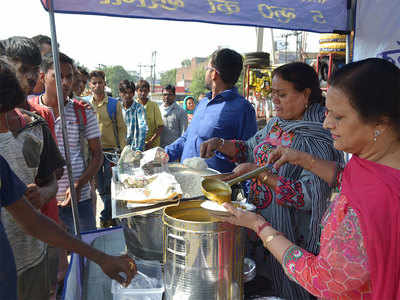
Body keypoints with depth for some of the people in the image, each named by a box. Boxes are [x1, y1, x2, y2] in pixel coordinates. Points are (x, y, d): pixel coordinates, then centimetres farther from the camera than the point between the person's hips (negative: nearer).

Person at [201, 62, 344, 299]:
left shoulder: (318, 139, -21)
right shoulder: (277, 124, 3)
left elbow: (310, 197, -27)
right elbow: (250, 149, 15)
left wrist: (262, 174, -30)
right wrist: (221, 144, -2)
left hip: (290, 233, -7)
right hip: (260, 221, 7)